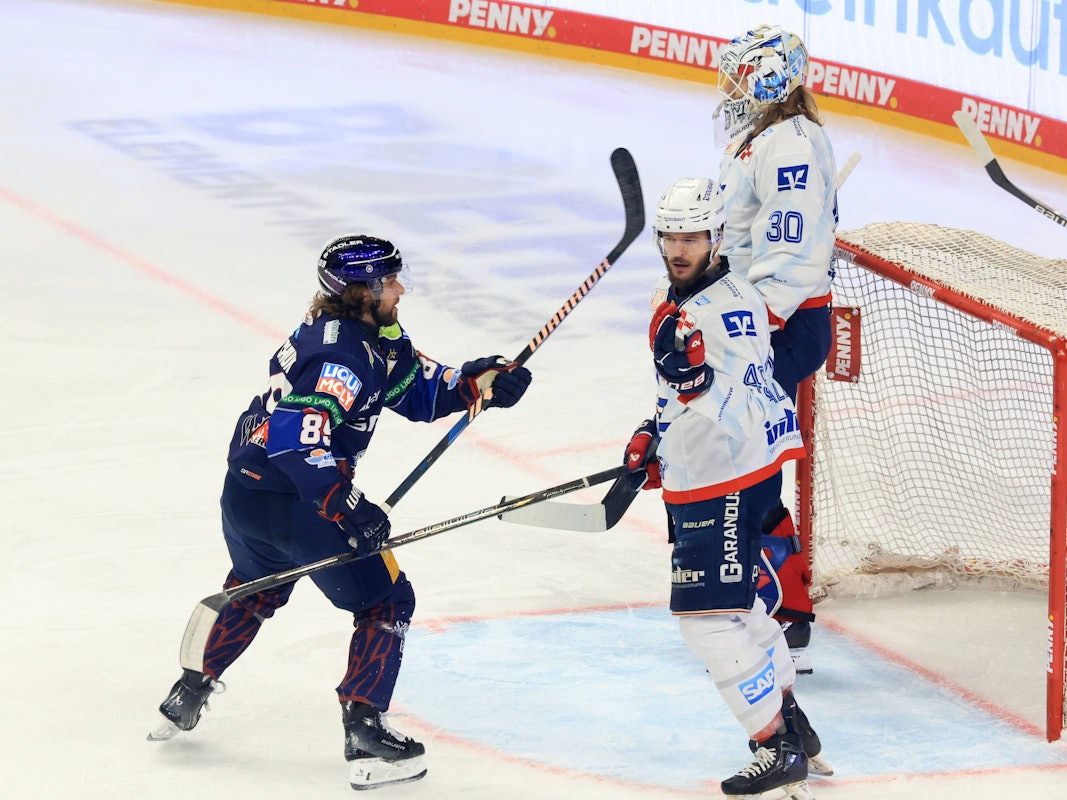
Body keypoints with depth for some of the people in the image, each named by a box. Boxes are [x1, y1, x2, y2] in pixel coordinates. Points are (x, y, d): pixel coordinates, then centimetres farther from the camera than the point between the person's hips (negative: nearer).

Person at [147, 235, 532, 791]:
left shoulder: (378, 338, 9)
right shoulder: (343, 353, -23)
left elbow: (419, 390, 17)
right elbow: (297, 437, -31)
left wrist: (478, 381, 2)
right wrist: (347, 507, -31)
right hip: (291, 502, -10)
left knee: (255, 591, 34)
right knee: (386, 602, 1)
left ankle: (187, 697, 44)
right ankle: (365, 735, -2)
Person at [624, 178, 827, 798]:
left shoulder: (734, 306, -22)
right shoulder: (670, 300, 8)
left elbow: (734, 414, -30)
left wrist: (694, 371, -44)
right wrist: (653, 437, 21)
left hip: (734, 483, -10)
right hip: (695, 481, 10)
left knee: (708, 614, -11)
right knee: (734, 600, 21)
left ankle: (780, 749, -3)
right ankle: (792, 723, 35)